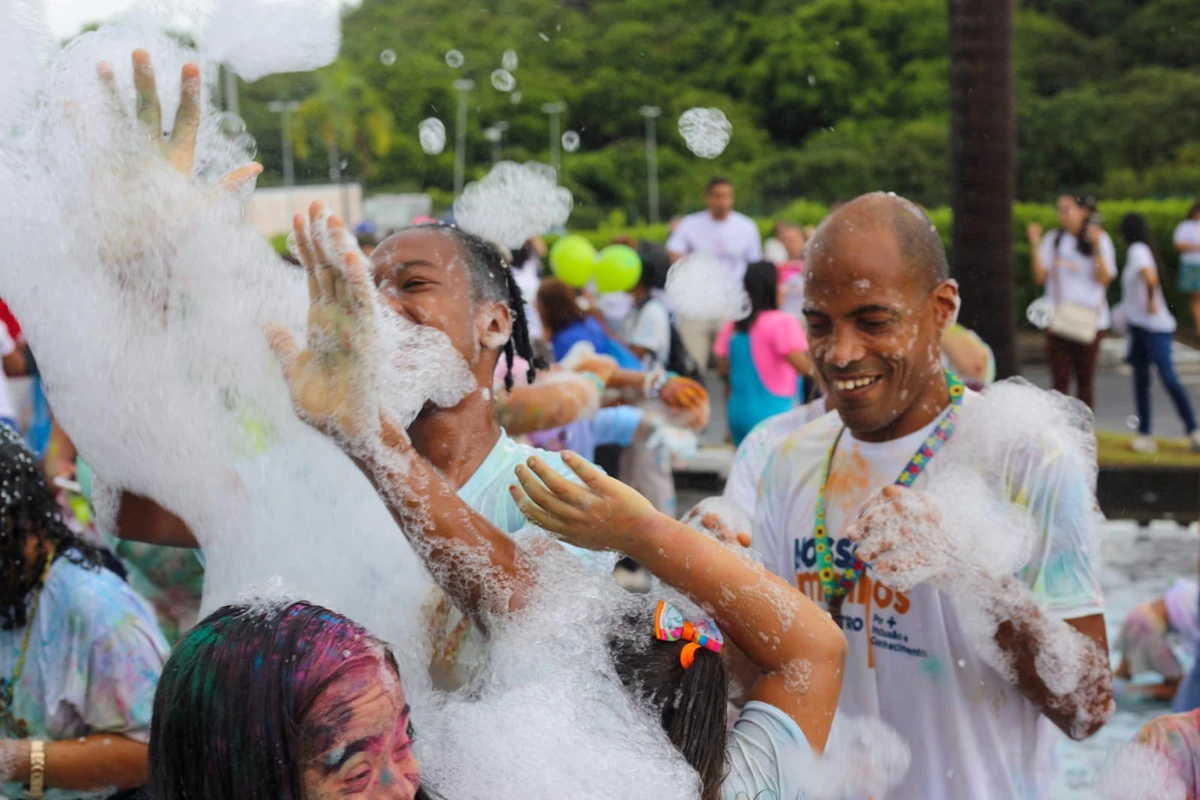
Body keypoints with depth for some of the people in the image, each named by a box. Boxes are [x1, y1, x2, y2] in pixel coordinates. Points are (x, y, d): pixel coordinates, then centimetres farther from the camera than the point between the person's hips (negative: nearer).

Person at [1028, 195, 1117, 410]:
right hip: (1057, 320, 2)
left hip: (1088, 321, -2)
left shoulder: (1100, 239, 0)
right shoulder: (1053, 240, 6)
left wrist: (1097, 247, -18)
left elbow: (1104, 279, -9)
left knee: (1085, 380, 5)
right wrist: (1035, 246, -6)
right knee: (1060, 380, -3)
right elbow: (1040, 277, 1)